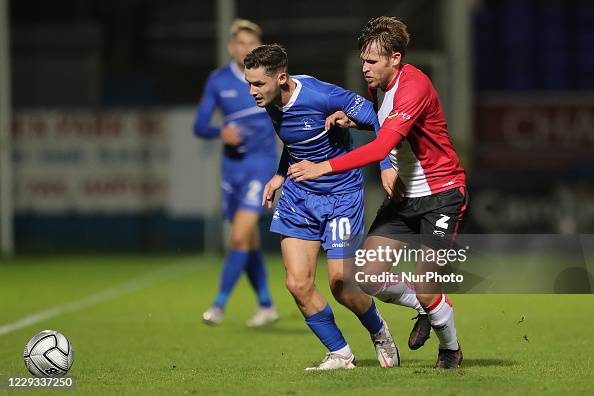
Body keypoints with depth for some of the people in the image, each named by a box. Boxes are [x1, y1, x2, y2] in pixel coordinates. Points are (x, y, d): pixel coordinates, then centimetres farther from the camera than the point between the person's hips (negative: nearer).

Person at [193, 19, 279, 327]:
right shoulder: (218, 80, 1)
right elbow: (199, 126, 0)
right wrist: (221, 132, -20)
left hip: (261, 162, -3)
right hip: (231, 164, 3)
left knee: (240, 237, -16)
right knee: (249, 243, 10)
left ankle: (219, 304, -10)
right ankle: (266, 306, 25)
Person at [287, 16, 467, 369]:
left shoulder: (414, 86, -25)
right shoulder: (378, 85, 2)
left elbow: (381, 147, -36)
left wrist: (324, 167, -41)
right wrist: (353, 119, 0)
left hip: (441, 195, -8)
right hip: (402, 196, 8)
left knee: (425, 289, -12)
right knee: (368, 278, -5)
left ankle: (451, 349, 17)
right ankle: (424, 310, 24)